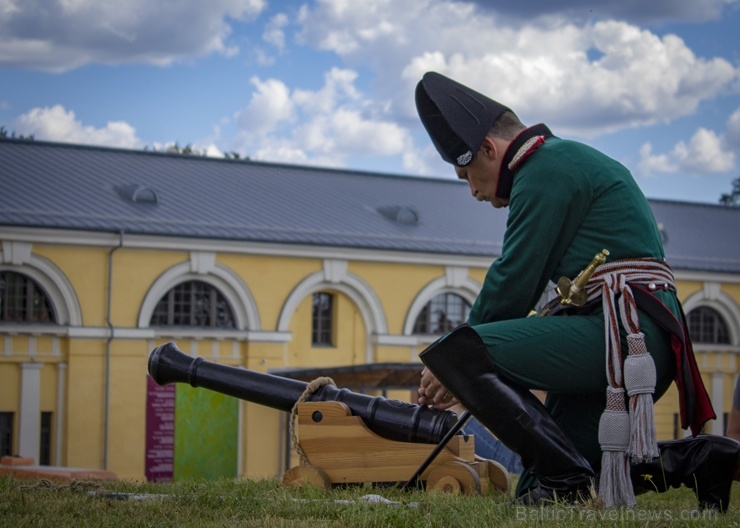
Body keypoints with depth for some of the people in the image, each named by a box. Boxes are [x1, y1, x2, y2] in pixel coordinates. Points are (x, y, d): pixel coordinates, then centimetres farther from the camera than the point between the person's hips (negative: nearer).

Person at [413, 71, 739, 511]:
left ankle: (566, 476, -20)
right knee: (538, 488, 11)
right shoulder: (570, 163, 28)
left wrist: (456, 364, 3)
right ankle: (696, 459, 7)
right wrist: (472, 376, 22)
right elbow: (538, 286, 27)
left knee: (454, 353, -21)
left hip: (623, 332, -11)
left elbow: (516, 280, -11)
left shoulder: (546, 165, -5)